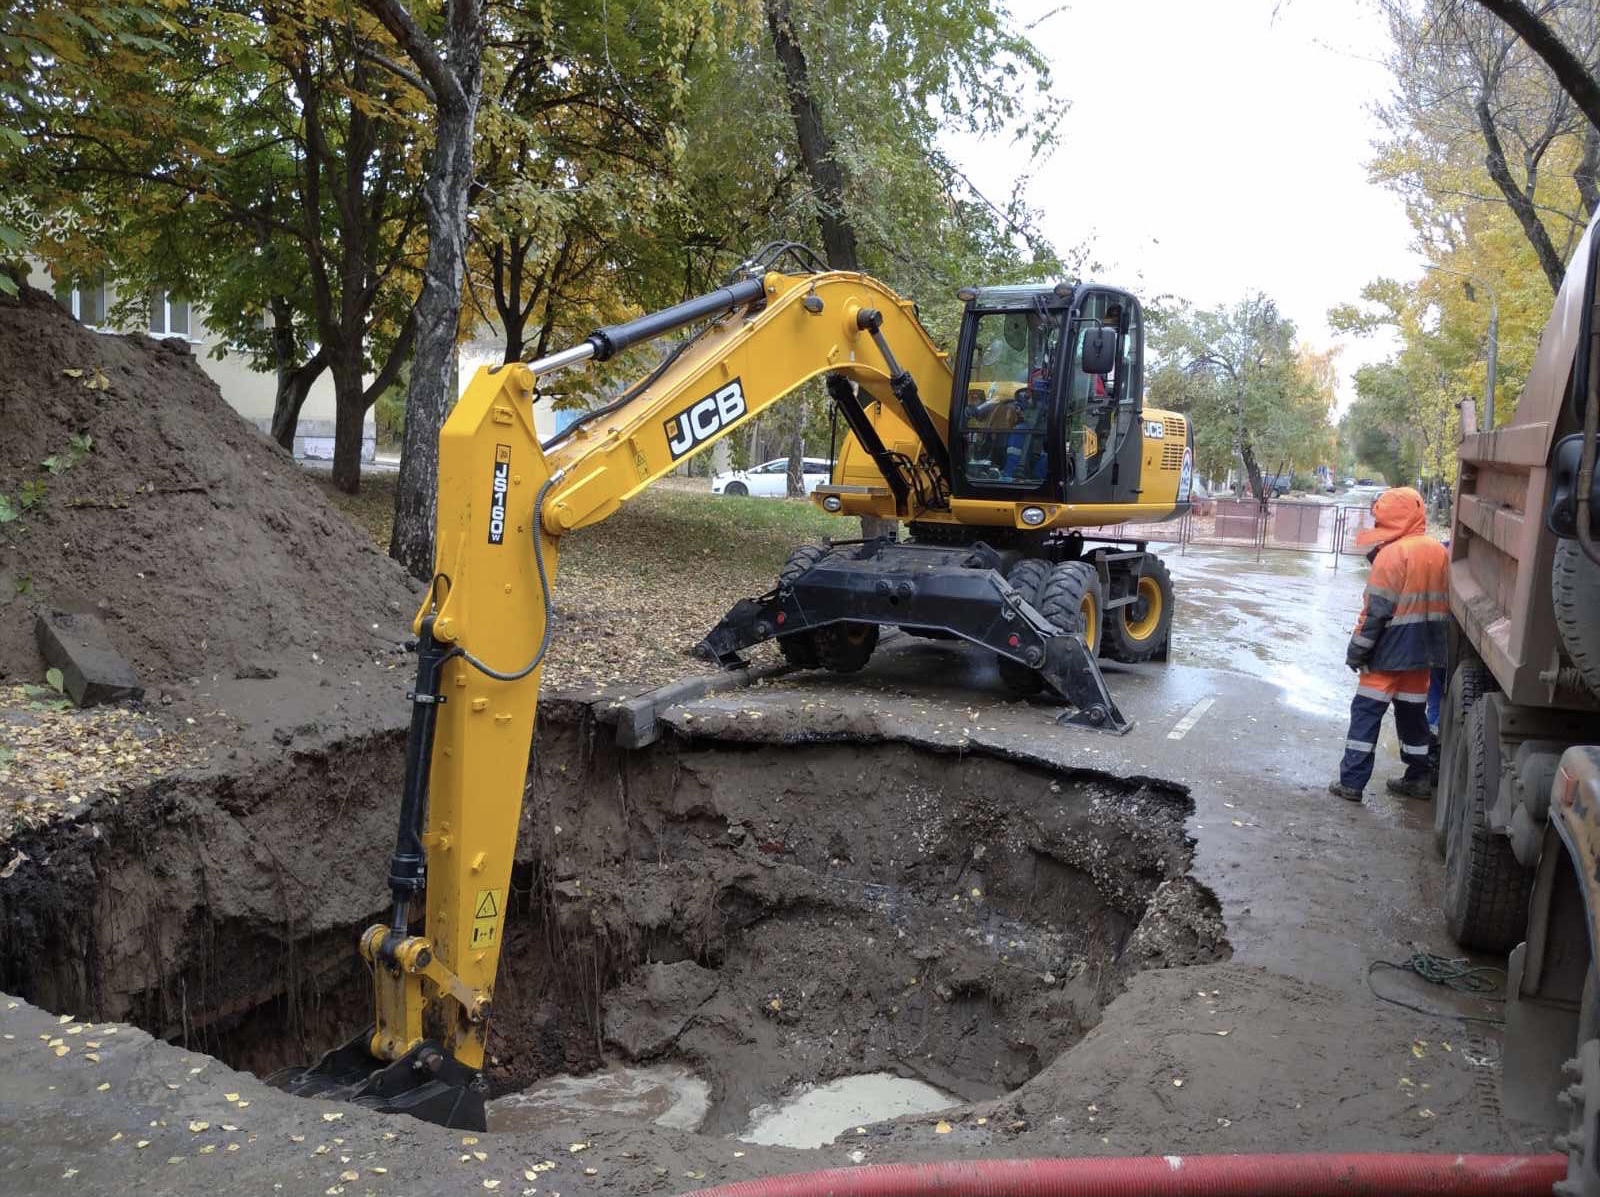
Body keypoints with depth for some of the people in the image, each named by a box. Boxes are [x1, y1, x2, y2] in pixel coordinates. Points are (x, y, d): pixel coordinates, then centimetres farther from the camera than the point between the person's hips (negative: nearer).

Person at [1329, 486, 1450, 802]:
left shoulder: (1392, 554, -17)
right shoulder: (1439, 552, 7)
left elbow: (1376, 610, -18)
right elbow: (1444, 604, 13)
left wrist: (1356, 651, -11)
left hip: (1390, 650, -7)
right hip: (1423, 651, 7)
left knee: (1366, 712, -1)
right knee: (1413, 713, 17)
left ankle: (1352, 781, -2)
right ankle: (1419, 778, 24)